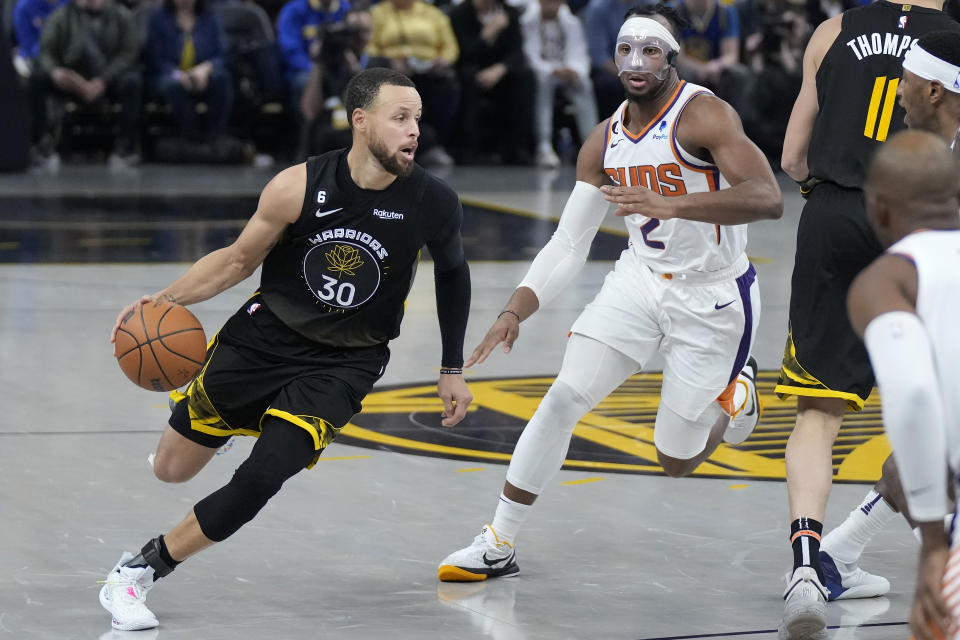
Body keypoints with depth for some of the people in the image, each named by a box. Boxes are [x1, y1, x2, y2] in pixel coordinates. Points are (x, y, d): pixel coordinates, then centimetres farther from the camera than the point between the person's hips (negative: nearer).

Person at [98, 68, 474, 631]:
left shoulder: (434, 203, -16)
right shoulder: (300, 187, -19)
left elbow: (452, 273, 6)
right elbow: (239, 259, -2)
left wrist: (453, 369, 11)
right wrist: (165, 300, -16)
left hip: (342, 365, -1)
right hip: (266, 335, 1)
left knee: (260, 480, -19)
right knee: (172, 469, 10)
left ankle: (140, 570, 0)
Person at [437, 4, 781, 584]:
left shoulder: (704, 115, -19)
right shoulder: (604, 143, 1)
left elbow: (768, 199, -33)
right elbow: (569, 243, 6)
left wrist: (669, 204, -43)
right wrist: (516, 311, -9)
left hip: (713, 297, -5)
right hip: (641, 280, 5)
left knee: (677, 460, 1)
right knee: (565, 396, -12)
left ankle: (735, 392, 34)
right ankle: (498, 545, -4)